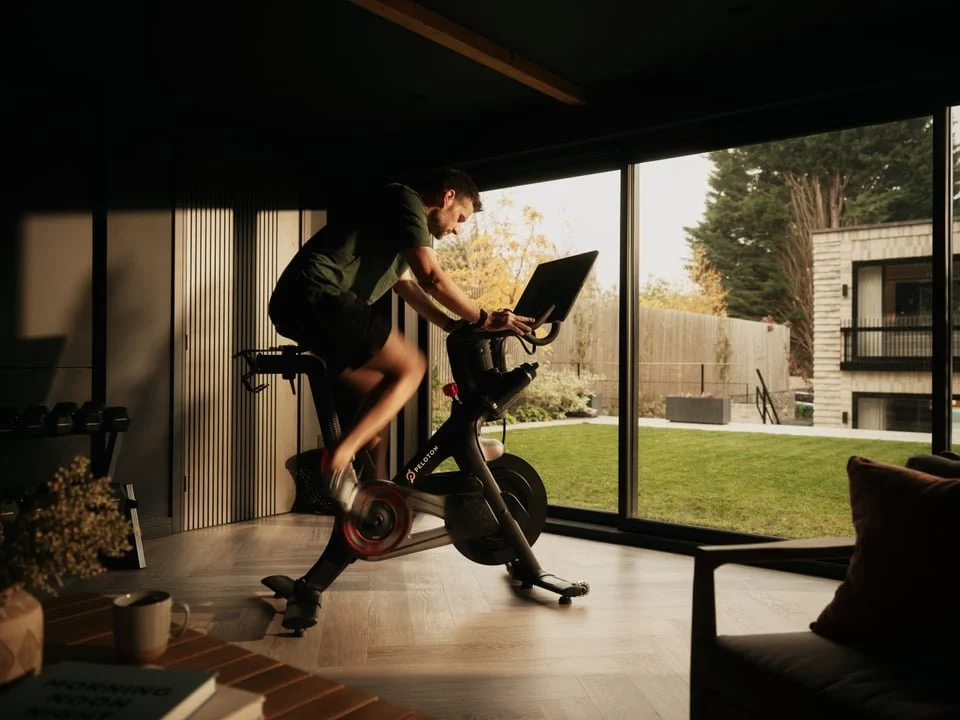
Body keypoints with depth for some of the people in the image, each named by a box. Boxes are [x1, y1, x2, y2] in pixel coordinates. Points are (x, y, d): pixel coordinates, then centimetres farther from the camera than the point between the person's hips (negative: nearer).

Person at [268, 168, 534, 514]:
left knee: (381, 388, 14)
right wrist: (484, 319, -6)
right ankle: (339, 457, -14)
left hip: (296, 303, 10)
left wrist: (456, 325, 22)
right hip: (318, 295, -10)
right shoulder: (405, 200, -3)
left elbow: (409, 287, 31)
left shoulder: (398, 225, 29)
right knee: (410, 367, -9)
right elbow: (432, 278, -14)